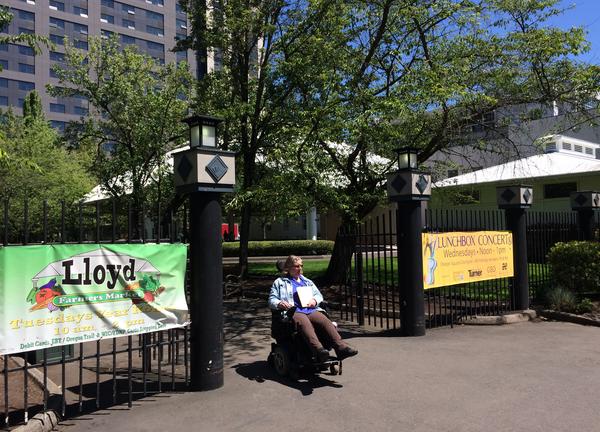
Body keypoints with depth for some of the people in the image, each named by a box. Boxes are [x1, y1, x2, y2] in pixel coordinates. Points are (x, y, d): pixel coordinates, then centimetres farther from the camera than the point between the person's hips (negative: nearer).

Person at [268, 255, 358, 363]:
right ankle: (318, 350, -59)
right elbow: (271, 300, 13)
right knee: (304, 323, -39)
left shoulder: (307, 282, 35)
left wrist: (315, 300, 2)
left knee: (325, 321, -30)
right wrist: (279, 303, -11)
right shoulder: (280, 282, 23)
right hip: (294, 312, -4)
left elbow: (319, 295, 27)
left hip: (311, 310, 4)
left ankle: (341, 347, -45)